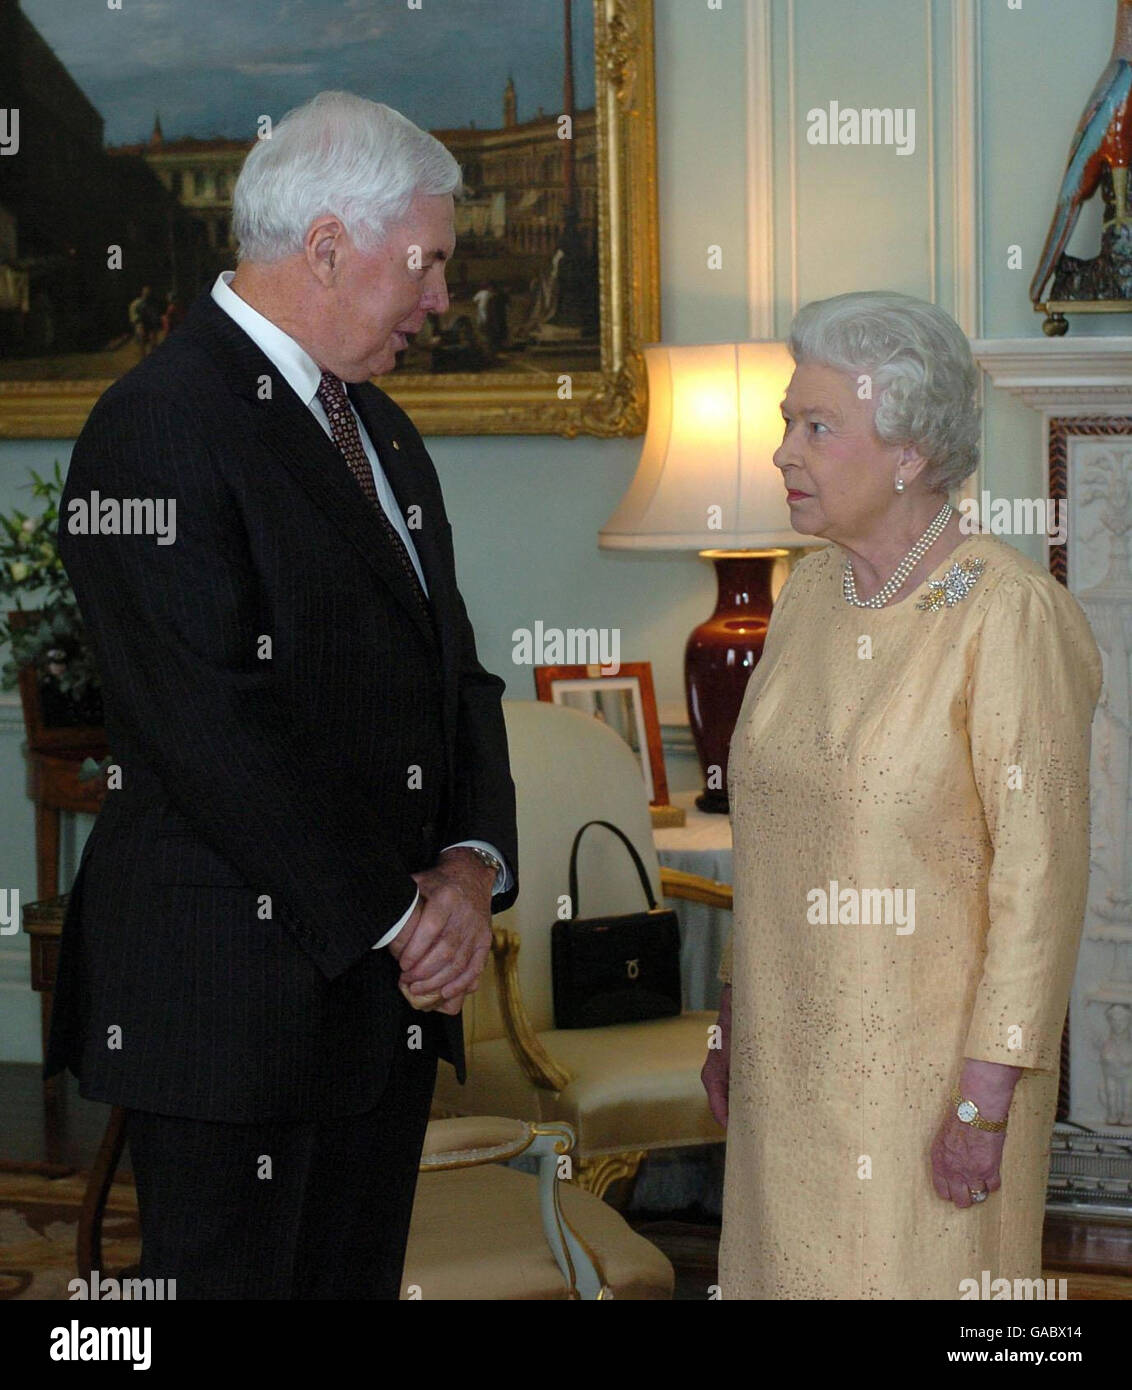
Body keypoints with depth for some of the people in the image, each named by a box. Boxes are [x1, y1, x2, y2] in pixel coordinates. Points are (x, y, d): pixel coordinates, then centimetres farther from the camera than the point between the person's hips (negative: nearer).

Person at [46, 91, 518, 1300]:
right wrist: (393, 917, -14)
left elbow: (454, 669, 15)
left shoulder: (378, 429, 15)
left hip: (390, 979, 9)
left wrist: (470, 865, -3)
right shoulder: (159, 429, -15)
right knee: (232, 1274, 1)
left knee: (357, 1277, 14)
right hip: (231, 993, -8)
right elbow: (215, 731, -20)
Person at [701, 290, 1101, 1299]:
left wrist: (988, 1100, -18)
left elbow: (1040, 872, -17)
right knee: (790, 1269, 14)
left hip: (933, 1056, -7)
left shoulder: (1009, 613, -17)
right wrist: (734, 1019, 14)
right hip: (796, 1046, 7)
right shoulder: (811, 593, 5)